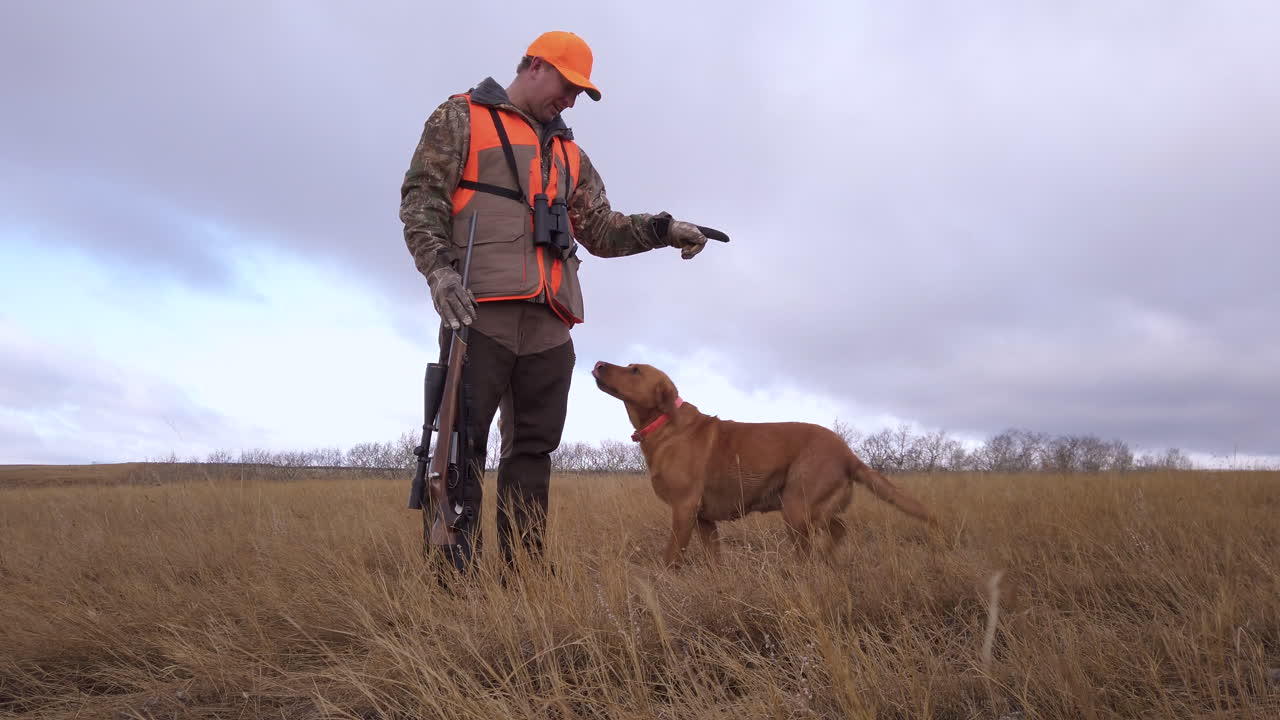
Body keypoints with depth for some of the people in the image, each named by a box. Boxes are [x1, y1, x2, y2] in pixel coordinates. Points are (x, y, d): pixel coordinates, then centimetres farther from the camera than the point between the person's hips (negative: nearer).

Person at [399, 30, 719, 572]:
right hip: (478, 308, -5)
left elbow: (601, 231, 22)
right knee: (462, 444, -8)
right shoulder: (460, 118, 13)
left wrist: (663, 229, 5)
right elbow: (421, 197, 1)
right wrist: (439, 268, -15)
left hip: (548, 322, 6)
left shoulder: (570, 154, 27)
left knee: (533, 448, 4)